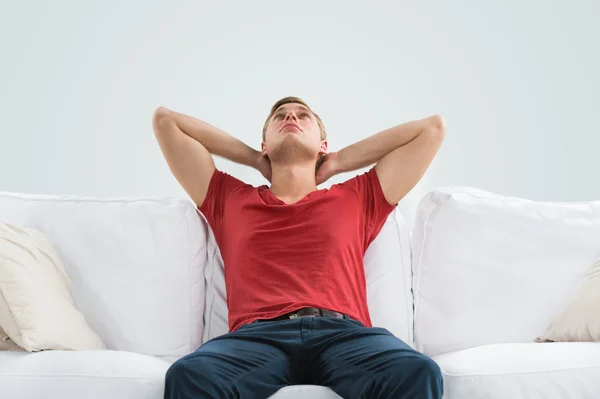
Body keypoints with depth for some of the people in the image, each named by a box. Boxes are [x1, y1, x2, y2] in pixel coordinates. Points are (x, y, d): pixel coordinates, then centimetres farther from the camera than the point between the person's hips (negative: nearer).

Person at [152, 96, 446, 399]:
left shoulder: (356, 199, 29)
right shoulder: (229, 200, 29)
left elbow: (433, 127, 34)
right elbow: (165, 119, 35)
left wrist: (341, 161, 34)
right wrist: (254, 159, 36)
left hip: (342, 333, 0)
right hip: (258, 336, 0)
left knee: (417, 374, -34)